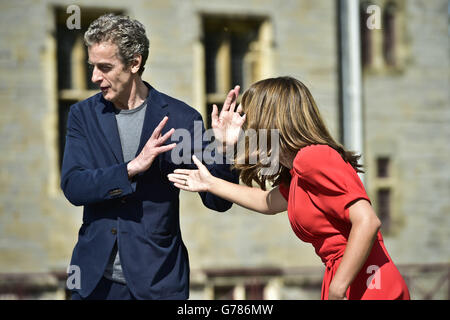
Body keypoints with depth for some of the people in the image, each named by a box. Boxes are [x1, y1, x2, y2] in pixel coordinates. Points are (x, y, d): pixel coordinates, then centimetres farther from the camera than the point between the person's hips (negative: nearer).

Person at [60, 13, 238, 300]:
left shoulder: (180, 118, -4)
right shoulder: (83, 115, 4)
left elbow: (217, 201, -4)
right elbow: (73, 186, -9)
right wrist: (133, 167, -22)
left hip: (156, 279, -2)